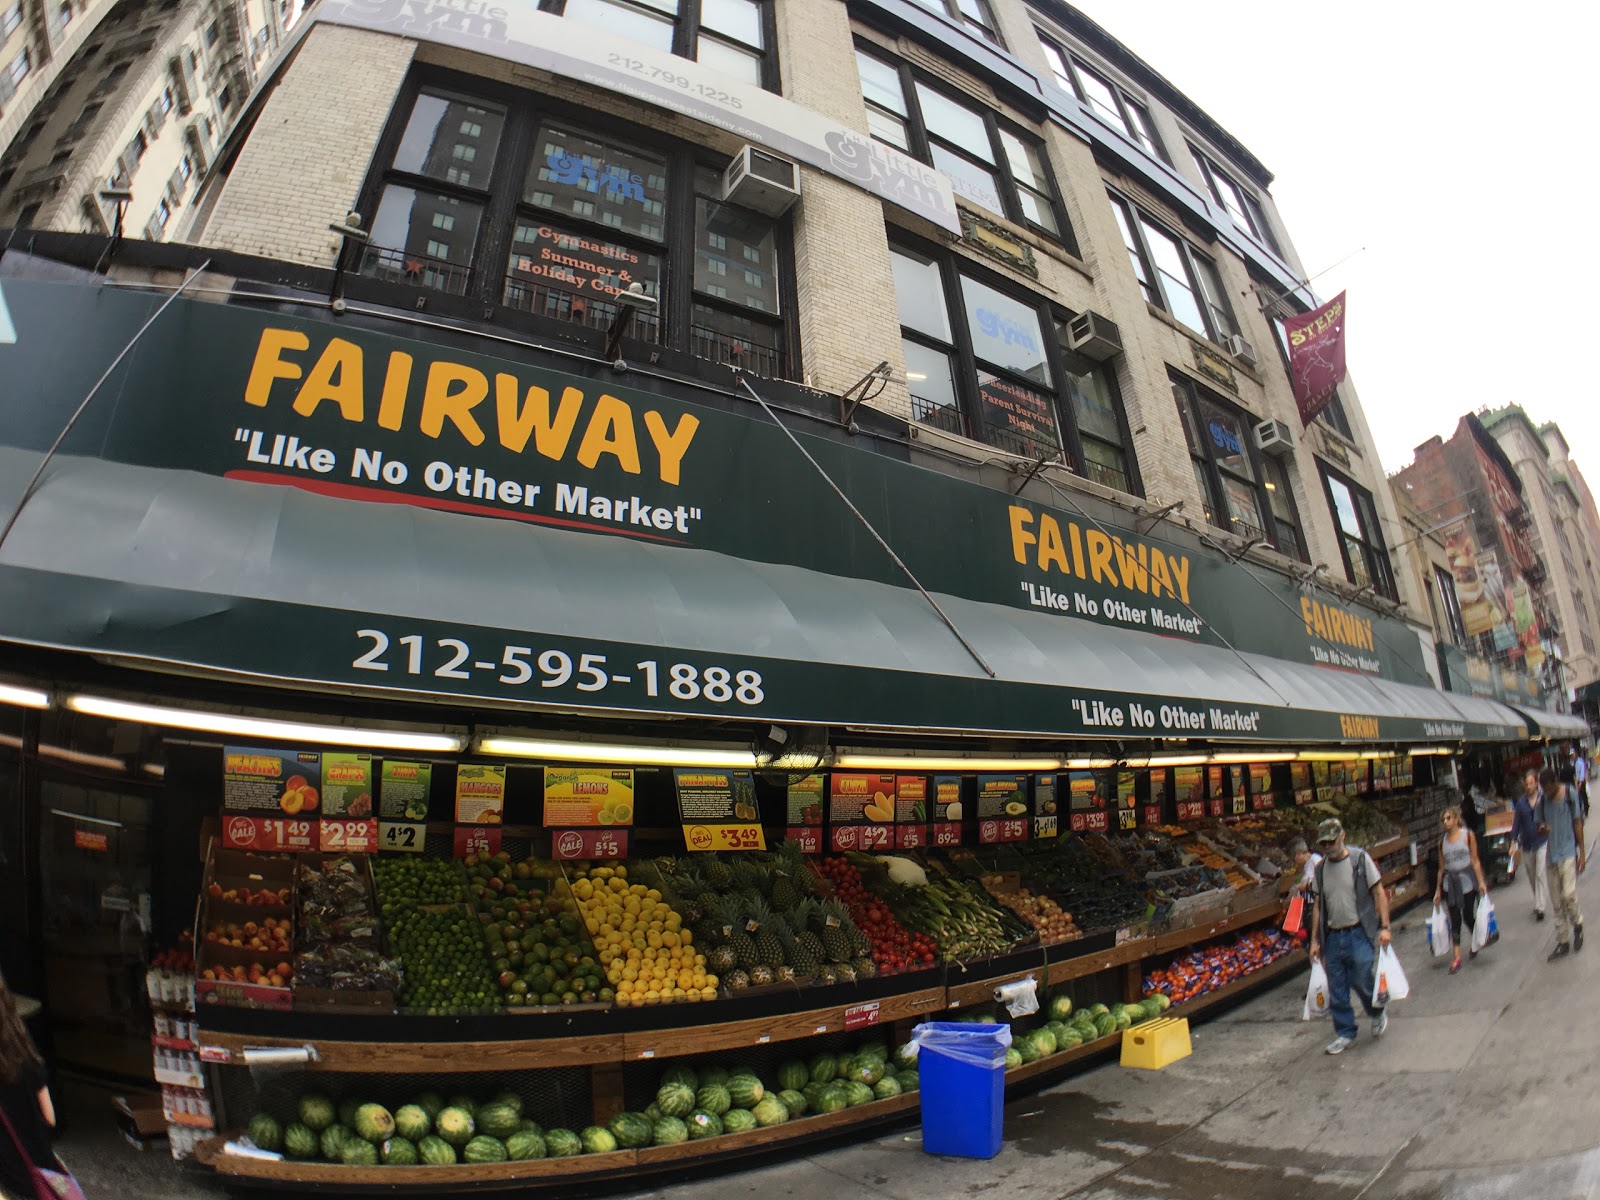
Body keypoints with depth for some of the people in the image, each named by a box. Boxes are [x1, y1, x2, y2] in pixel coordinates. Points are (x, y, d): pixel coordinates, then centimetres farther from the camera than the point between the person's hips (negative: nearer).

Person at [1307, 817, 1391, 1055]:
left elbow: (1379, 893, -1)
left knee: (1362, 980, -5)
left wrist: (1384, 927, -9)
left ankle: (1378, 1013, 27)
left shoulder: (1361, 859, -3)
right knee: (1336, 990, 6)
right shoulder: (1319, 869, 8)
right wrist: (1315, 940, 11)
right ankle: (1345, 1033, 20)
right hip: (1333, 937, 4)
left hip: (1360, 934, -4)